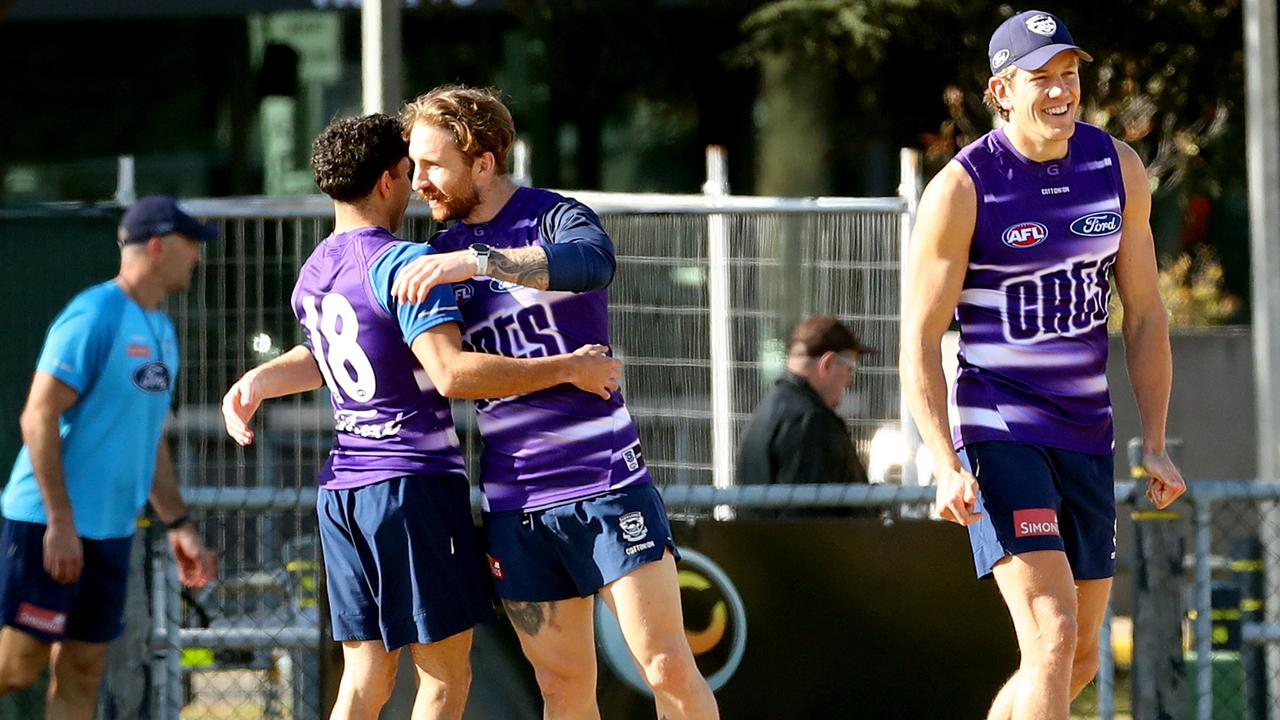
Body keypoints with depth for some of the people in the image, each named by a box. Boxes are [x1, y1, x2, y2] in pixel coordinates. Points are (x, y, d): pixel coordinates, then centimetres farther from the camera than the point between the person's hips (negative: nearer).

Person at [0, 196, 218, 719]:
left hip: (111, 531, 9)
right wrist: (60, 523, -19)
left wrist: (179, 526, 18)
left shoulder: (160, 330, 15)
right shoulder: (93, 317, -12)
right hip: (51, 523, -9)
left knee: (81, 675, 6)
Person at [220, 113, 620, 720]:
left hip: (341, 485, 8)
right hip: (413, 482, -8)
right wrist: (567, 368, -21)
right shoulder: (402, 265, -13)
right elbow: (452, 373, -25)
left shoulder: (313, 272, 13)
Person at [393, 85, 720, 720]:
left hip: (603, 477, -5)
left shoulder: (557, 217, -5)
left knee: (667, 667, -8)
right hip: (512, 497, 5)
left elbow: (592, 262, -29)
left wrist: (478, 260, -41)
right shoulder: (440, 255, 12)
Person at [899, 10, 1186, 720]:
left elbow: (1144, 315, 11)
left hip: (1086, 437, 6)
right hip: (998, 430, -6)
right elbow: (919, 339, -10)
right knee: (1053, 639, -20)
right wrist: (946, 465, -20)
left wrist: (1154, 444, 6)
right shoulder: (961, 188, -11)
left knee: (1079, 659, 11)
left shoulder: (1119, 168, 4)